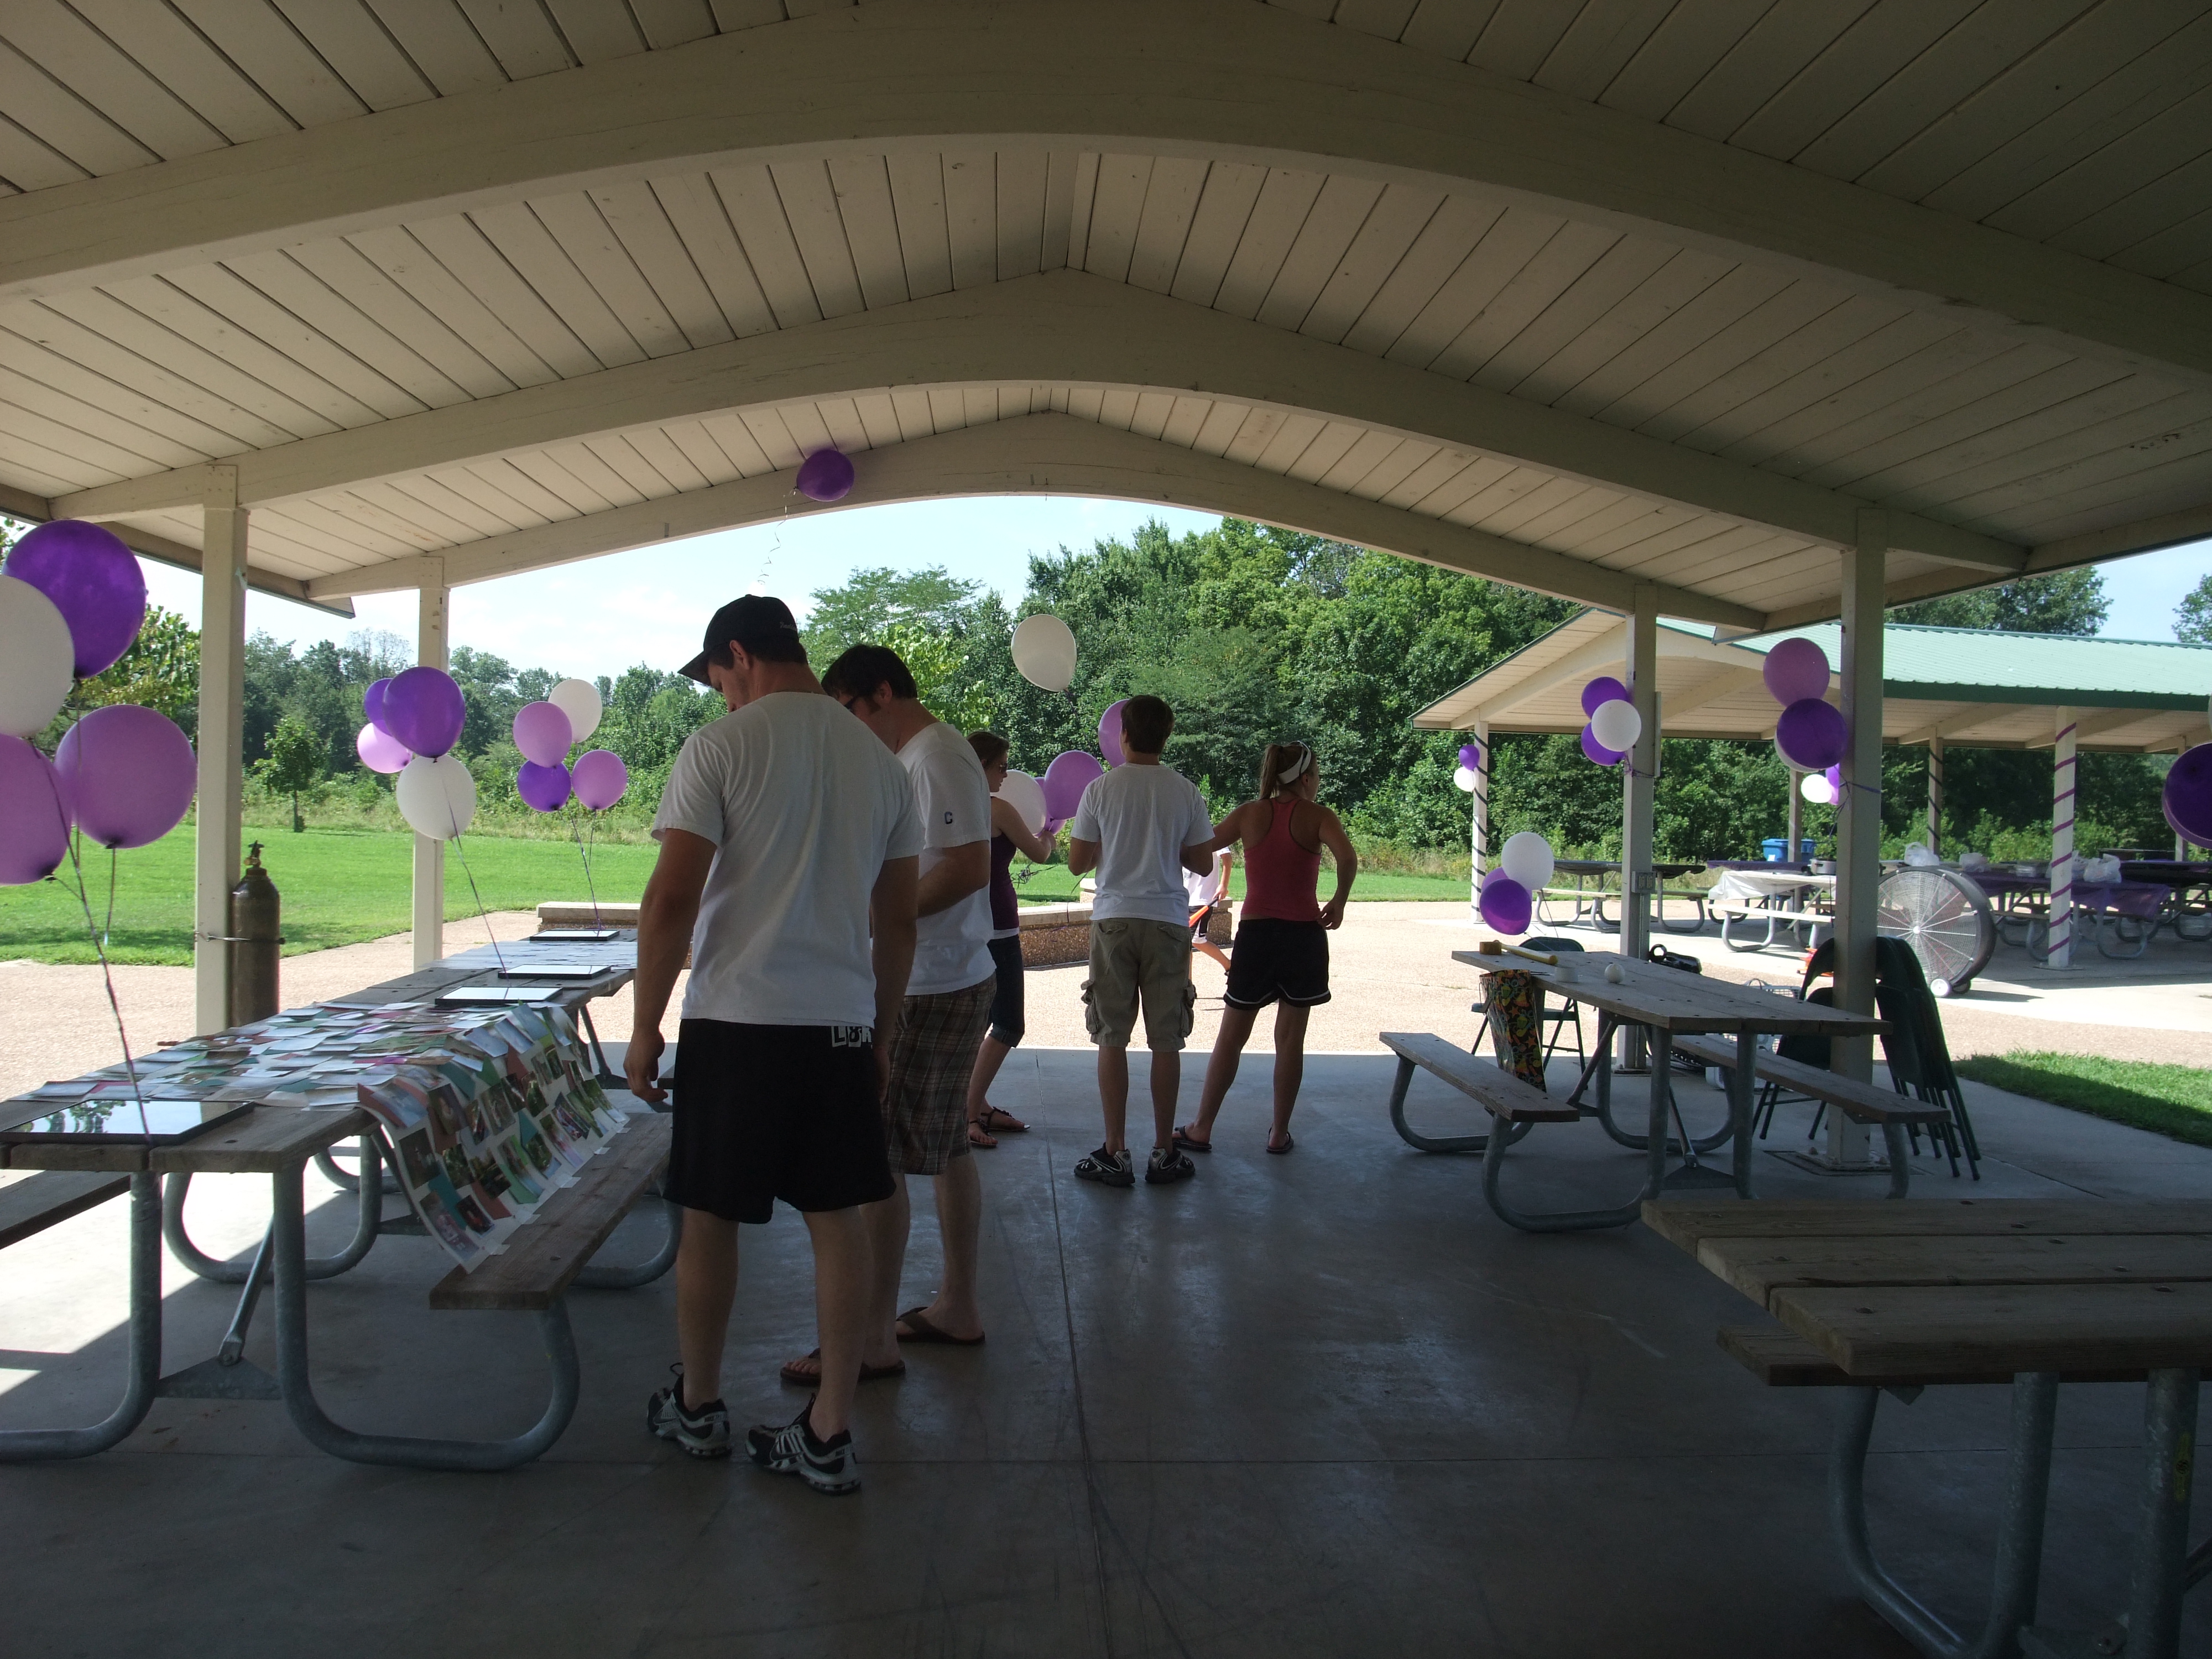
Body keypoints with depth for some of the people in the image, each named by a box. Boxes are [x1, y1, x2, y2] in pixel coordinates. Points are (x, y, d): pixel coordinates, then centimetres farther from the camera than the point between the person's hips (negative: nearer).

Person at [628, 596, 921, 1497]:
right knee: (839, 1221, 9)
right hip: (842, 1024, 4)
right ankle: (828, 1434, 16)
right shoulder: (881, 762, 8)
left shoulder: (719, 747, -7)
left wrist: (645, 1027, -3)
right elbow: (898, 922, 11)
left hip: (735, 1021, -4)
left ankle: (697, 1406, 29)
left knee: (710, 1218, 12)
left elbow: (671, 899, -13)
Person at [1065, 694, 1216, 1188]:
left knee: (1112, 1038, 5)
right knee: (1166, 1041, 7)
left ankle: (1115, 1153, 7)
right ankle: (1164, 1152, 13)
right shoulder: (1185, 792, 0)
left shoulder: (1101, 789, -2)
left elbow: (1077, 862, 1)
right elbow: (1203, 864, 5)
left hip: (1114, 920, -1)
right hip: (1167, 922, 1)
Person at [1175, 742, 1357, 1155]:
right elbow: (1347, 858, -21)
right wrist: (1339, 902, -8)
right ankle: (1280, 1134, 15)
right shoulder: (1317, 816, -4)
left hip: (1255, 932, 1)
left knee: (1231, 1037, 9)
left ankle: (1202, 1130, 12)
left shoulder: (1250, 814, 2)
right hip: (1303, 935, -1)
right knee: (1290, 1038, 9)